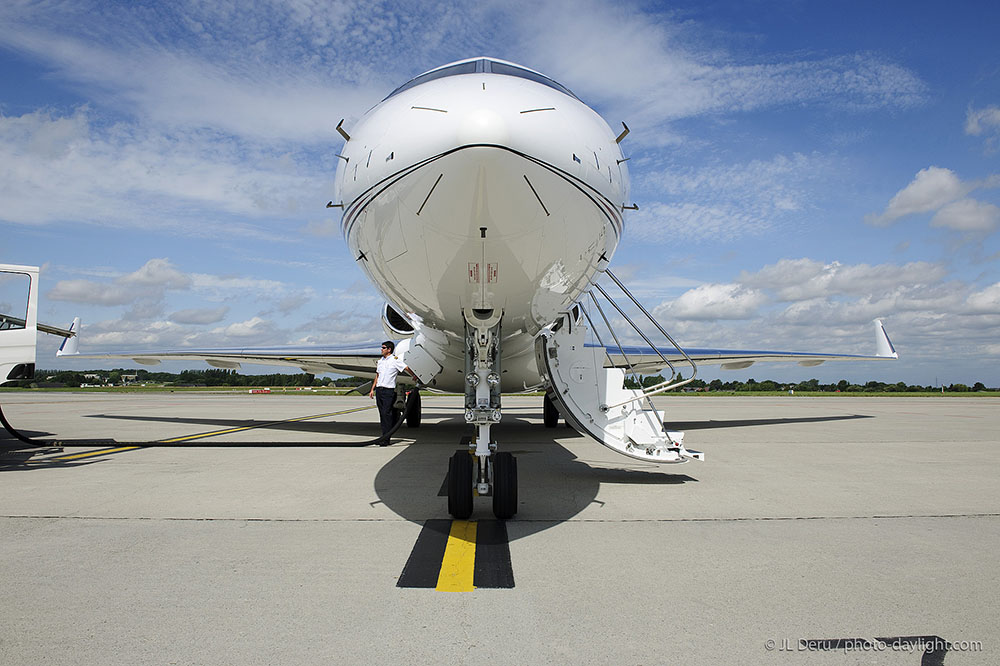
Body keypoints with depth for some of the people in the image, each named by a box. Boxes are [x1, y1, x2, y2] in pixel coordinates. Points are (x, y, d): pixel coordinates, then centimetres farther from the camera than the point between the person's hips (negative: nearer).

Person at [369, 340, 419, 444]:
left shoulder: (395, 359, -5)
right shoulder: (380, 360, 16)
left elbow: (406, 368, -5)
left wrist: (415, 377, -5)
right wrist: (372, 389, 17)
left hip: (389, 390, -7)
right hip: (379, 390, 7)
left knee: (387, 414, -10)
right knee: (382, 414, 9)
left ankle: (386, 439, -9)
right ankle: (383, 436, 16)